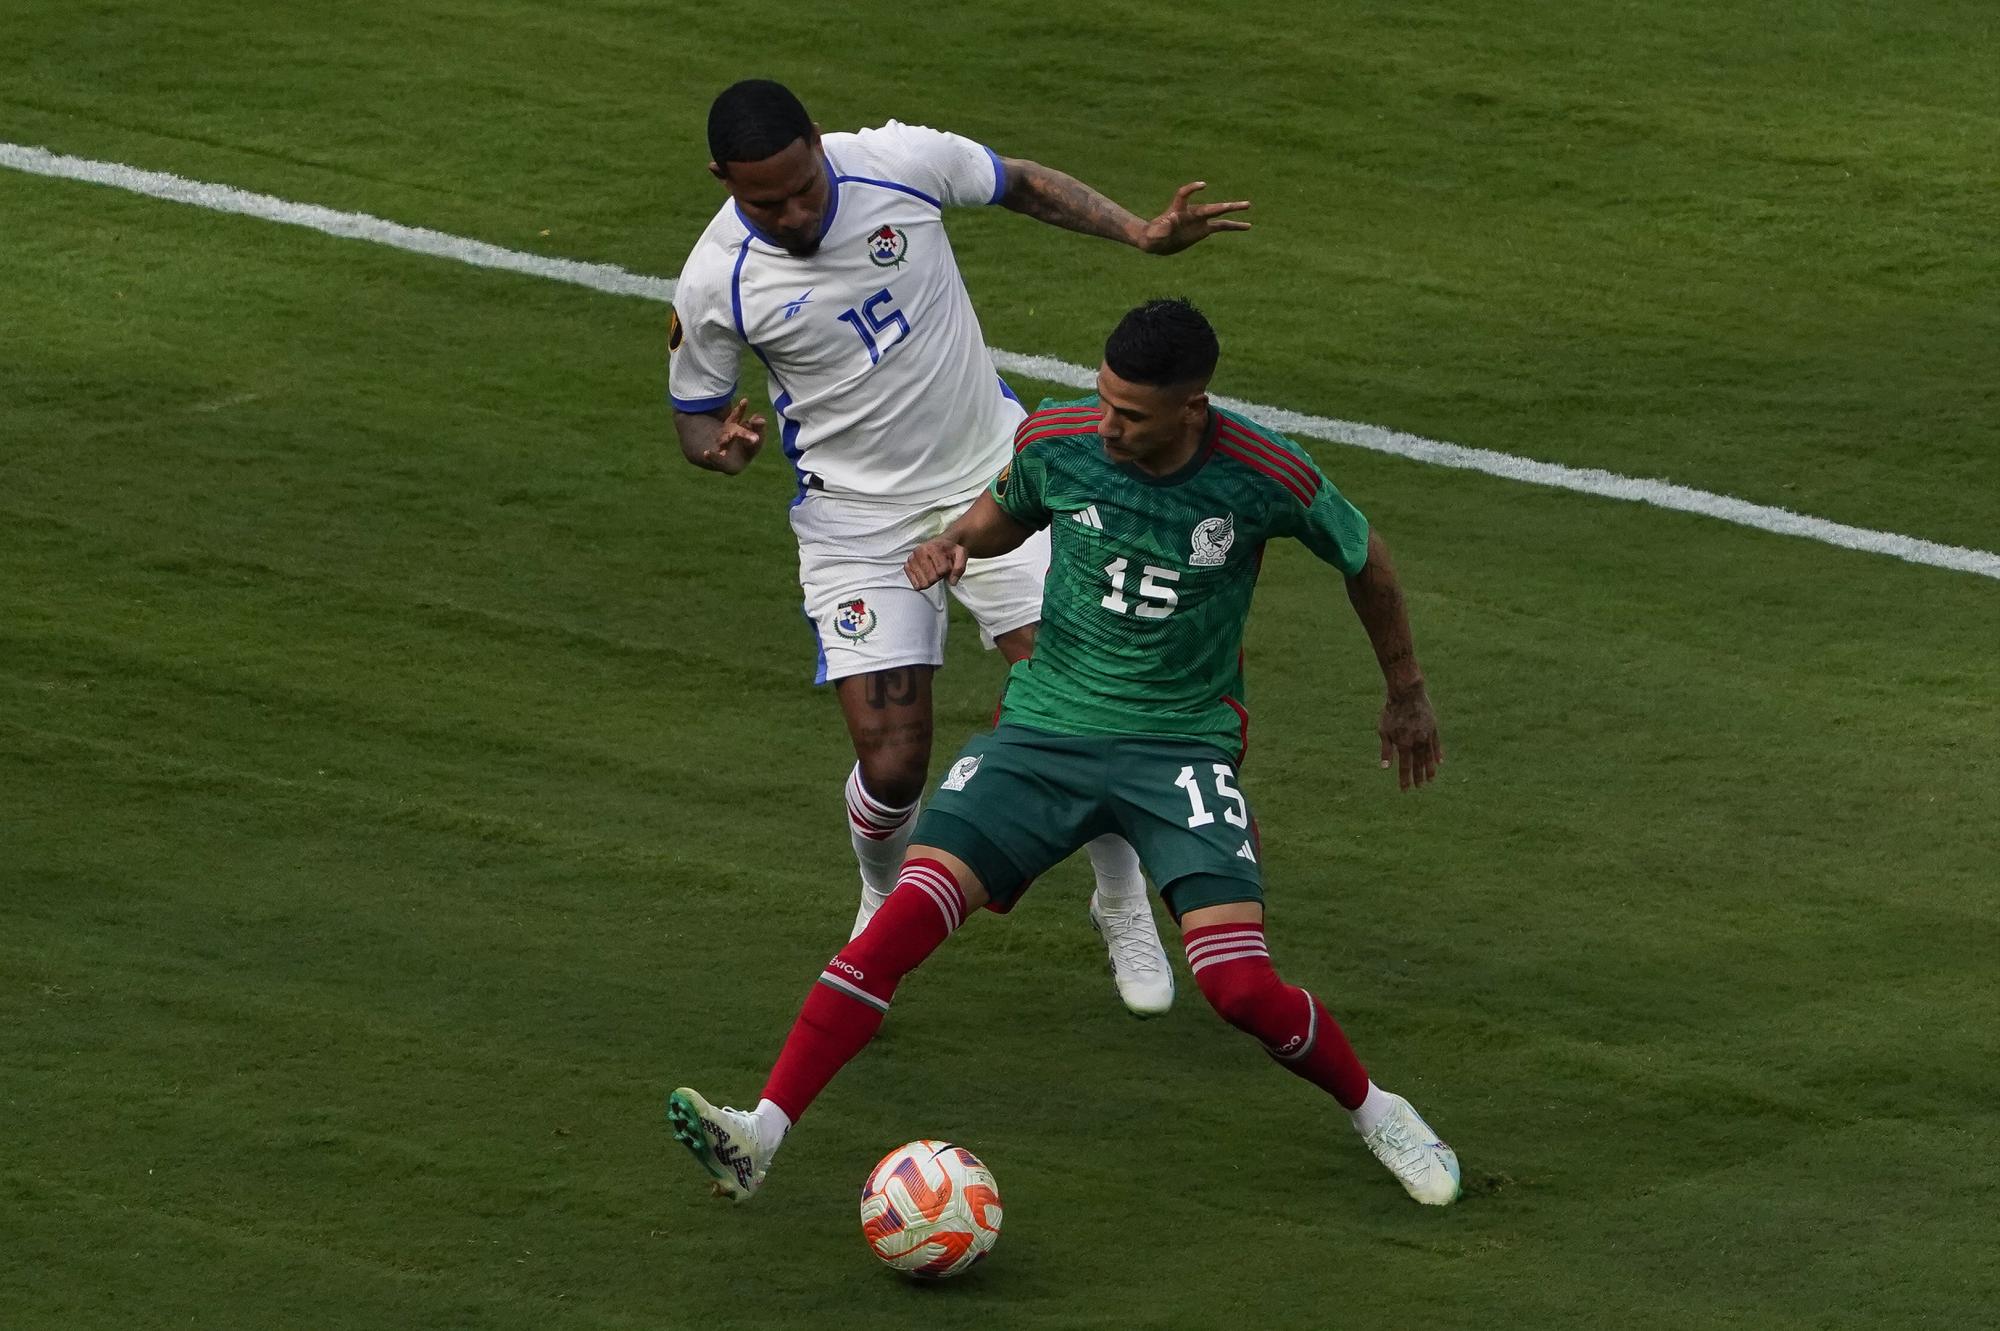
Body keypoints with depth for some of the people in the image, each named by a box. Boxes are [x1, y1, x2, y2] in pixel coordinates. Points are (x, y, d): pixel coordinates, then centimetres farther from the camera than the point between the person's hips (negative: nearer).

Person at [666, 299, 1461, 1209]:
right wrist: (954, 541, -6)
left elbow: (1364, 559, 6)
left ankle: (1374, 1112, 13)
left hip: (1182, 745, -2)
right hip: (1045, 726, 2)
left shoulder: (1266, 478, -15)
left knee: (1241, 988, -18)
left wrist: (1407, 694, 18)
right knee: (907, 915, -19)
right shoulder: (1055, 441, -8)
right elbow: (1008, 511, 17)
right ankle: (759, 1138, -21)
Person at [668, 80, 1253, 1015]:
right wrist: (720, 446, -24)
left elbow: (1022, 185, 5)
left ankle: (1122, 903, 19)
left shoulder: (901, 163, -16)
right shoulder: (716, 284, -17)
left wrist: (1141, 234, -3)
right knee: (891, 768, -7)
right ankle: (884, 902, 29)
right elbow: (693, 414, -1)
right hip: (857, 516, -1)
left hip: (993, 475, 1)